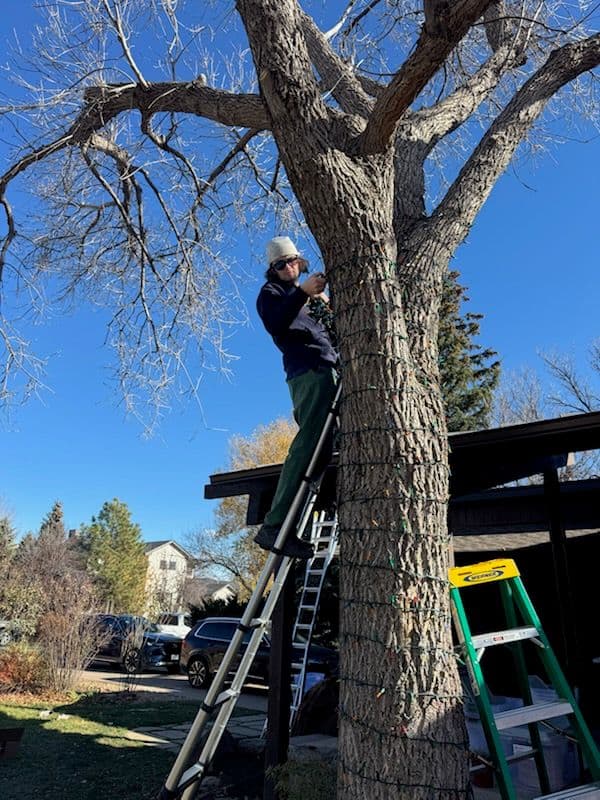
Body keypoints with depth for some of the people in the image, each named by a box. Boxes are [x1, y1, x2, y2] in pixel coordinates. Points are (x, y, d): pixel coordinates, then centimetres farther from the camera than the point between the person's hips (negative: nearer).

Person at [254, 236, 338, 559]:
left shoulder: (306, 294, 33)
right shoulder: (271, 292, 9)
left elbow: (332, 329, 29)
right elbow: (275, 324, -14)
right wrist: (303, 293, -24)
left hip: (327, 370, 9)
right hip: (309, 371, -9)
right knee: (306, 446, -19)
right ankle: (273, 527, -23)